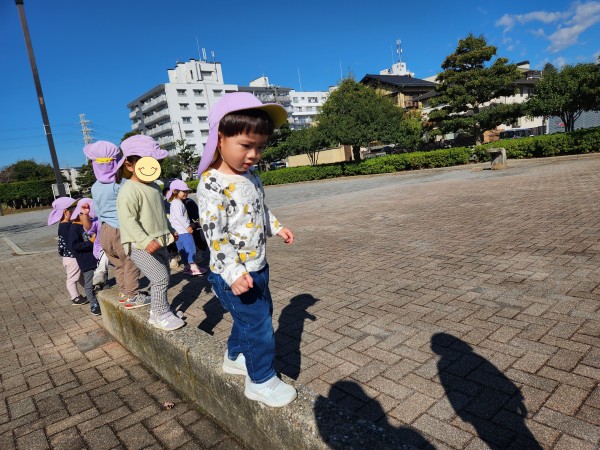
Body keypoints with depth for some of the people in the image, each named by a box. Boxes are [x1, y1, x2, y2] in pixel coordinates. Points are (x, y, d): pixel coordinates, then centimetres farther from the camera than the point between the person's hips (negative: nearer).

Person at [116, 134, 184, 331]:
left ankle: (158, 310, 33)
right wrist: (145, 241, -32)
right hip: (139, 246, -10)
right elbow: (127, 219, -25)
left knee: (162, 277, 16)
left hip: (158, 242, 10)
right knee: (160, 277, -14)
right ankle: (161, 315, 2)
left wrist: (169, 230, 31)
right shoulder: (129, 191, -18)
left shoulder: (154, 186, 12)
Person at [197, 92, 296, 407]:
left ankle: (235, 357, 47)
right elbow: (213, 233, -27)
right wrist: (233, 272, -32)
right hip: (233, 276, -9)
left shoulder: (250, 176, 4)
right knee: (258, 325, 1)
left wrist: (276, 227, 24)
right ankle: (261, 381, 24)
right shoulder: (212, 184, -23)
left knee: (261, 313, 25)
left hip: (257, 267, 10)